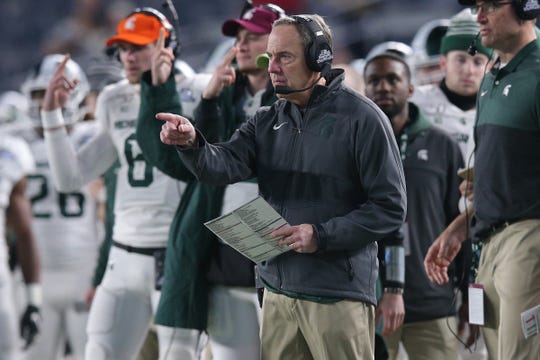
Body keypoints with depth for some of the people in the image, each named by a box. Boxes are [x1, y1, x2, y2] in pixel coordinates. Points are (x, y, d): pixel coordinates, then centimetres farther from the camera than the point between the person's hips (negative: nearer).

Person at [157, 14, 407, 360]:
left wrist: (322, 235, -19)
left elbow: (390, 207, -11)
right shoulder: (268, 121, 9)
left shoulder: (361, 119, -10)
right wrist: (191, 143, -27)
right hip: (278, 288, 6)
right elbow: (225, 165, -6)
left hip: (338, 293, -6)